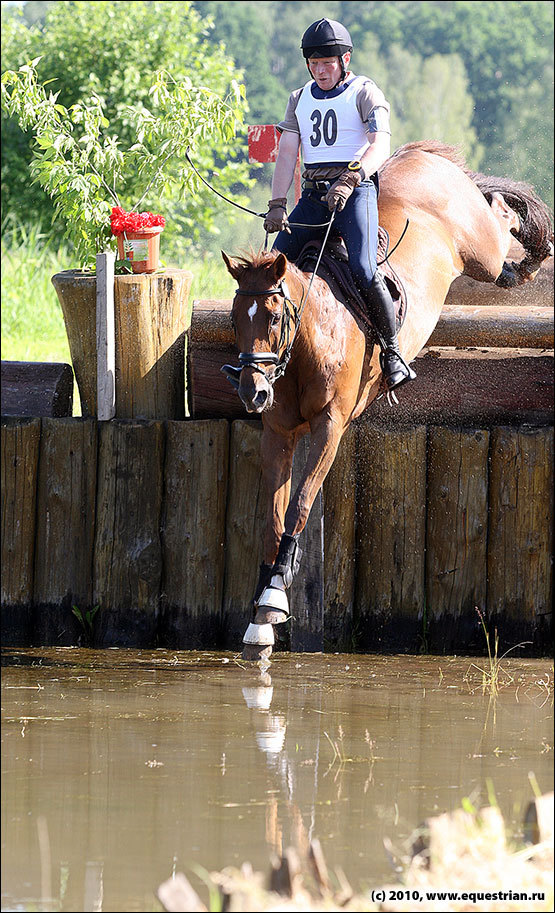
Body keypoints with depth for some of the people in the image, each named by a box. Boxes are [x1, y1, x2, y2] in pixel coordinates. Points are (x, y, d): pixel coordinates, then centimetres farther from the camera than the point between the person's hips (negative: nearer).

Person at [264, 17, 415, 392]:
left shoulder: (365, 93, 1)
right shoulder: (300, 99, 18)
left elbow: (380, 146, -16)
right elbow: (287, 153, 9)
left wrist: (349, 180, -34)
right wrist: (277, 204, -7)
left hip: (356, 189, -6)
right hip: (314, 193, 6)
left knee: (363, 272, -24)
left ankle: (393, 352, -13)